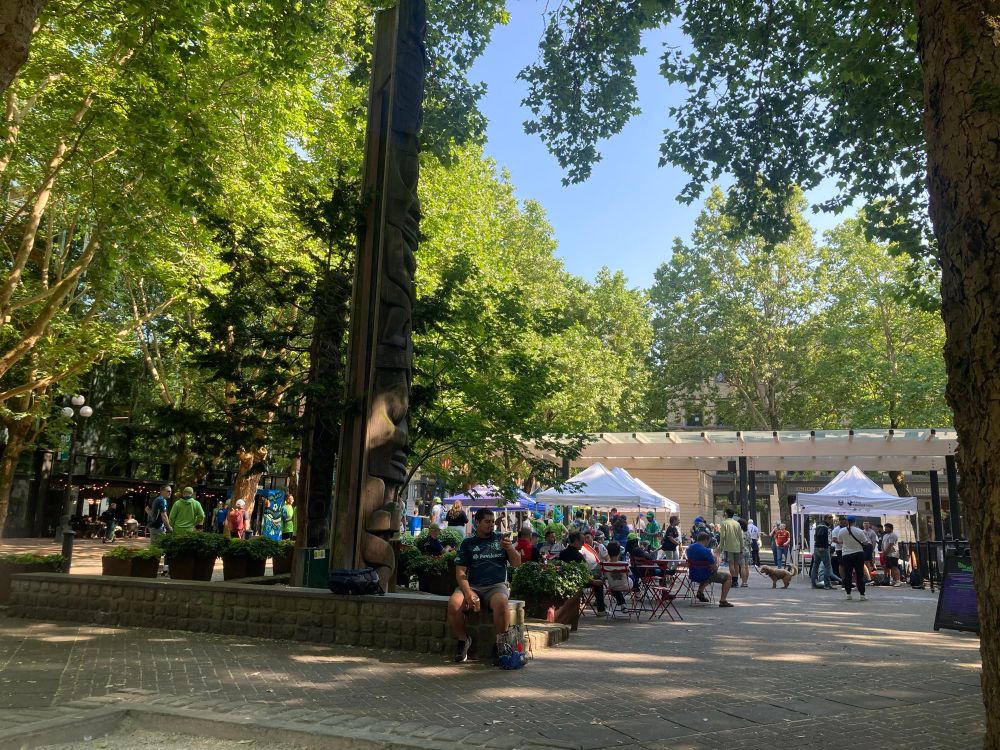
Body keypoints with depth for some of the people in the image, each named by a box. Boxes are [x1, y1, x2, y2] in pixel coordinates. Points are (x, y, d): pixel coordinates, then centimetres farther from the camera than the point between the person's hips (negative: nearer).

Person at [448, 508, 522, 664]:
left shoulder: (500, 539, 14)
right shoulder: (467, 543, 11)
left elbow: (516, 563, 10)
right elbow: (460, 572, 2)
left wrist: (510, 548, -12)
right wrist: (468, 593, -16)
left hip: (497, 586, -1)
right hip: (472, 586, 1)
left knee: (500, 603, -36)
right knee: (453, 604, -30)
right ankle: (463, 640, -3)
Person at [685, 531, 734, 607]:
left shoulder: (689, 548, 1)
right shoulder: (706, 551, -23)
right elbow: (715, 569, -19)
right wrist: (717, 564, 3)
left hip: (693, 576, 8)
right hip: (704, 576, -8)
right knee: (728, 577, 9)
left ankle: (700, 592, 25)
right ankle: (723, 601, 3)